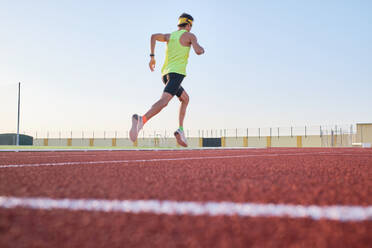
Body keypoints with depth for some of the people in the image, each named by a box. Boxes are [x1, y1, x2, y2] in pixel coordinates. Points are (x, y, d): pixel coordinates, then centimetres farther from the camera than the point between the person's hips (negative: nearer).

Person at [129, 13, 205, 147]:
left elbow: (154, 36, 5)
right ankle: (141, 120, -52)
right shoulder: (190, 35, 8)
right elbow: (198, 51, -8)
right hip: (176, 73, -8)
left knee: (185, 99, 26)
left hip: (165, 74, 8)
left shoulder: (170, 36, 23)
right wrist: (201, 48, 17)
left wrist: (152, 57, 7)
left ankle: (181, 130, 11)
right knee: (164, 101, -25)